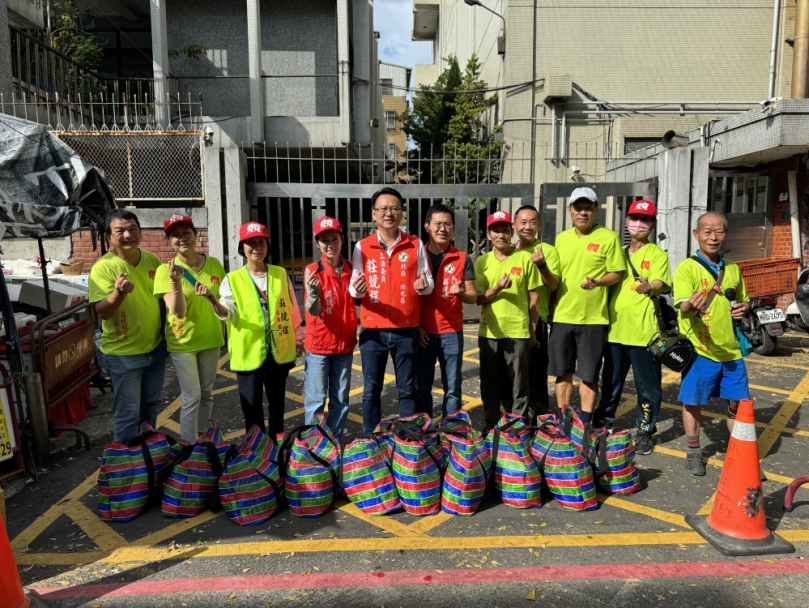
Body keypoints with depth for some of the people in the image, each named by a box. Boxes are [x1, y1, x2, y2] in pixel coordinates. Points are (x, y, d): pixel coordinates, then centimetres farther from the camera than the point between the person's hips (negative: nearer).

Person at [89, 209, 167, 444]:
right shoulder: (103, 267, -15)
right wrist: (119, 293, -38)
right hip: (122, 353, -6)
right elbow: (102, 312, -22)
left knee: (152, 405, 21)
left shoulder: (153, 260, 1)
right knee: (127, 413, 3)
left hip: (155, 348, 6)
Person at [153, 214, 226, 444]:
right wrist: (175, 283, -33)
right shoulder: (165, 270, -12)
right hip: (182, 341, -4)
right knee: (192, 398, -2)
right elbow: (178, 312, -21)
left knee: (206, 395, 15)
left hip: (211, 338, 4)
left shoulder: (214, 264, -3)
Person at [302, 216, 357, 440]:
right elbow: (313, 311, -20)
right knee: (316, 399, 2)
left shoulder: (352, 269, 0)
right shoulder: (312, 271, -12)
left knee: (341, 399, 13)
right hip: (319, 344, -4)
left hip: (345, 343, 4)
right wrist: (313, 291, -39)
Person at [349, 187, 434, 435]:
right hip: (373, 330, 0)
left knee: (407, 390, 10)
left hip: (407, 329, 0)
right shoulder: (362, 247, 2)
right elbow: (354, 287, 1)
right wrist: (356, 289, -22)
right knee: (372, 391, 8)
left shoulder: (416, 245, 2)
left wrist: (424, 286, -20)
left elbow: (429, 282, 3)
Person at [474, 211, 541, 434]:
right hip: (489, 331, 2)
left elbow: (534, 297, 3)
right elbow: (479, 298, 0)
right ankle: (491, 423, 24)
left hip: (518, 331, -2)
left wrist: (533, 329, 2)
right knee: (489, 380, 10)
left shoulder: (525, 259, -1)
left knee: (519, 381, 4)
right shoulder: (482, 262, 5)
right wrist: (498, 288, -18)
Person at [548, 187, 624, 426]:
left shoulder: (608, 237, -3)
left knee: (589, 375, 5)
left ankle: (585, 423, 17)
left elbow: (616, 273, -5)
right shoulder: (561, 238, 11)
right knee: (563, 372, 10)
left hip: (593, 318, -4)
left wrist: (597, 282, -22)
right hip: (562, 316, 4)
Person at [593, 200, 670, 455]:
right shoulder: (619, 253, 15)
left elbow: (659, 284, -14)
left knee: (647, 384, 3)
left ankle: (645, 431, 16)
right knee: (611, 381, 15)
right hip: (615, 327, 5)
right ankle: (603, 422, 29)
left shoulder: (657, 254, 0)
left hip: (643, 329, -4)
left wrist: (649, 287, -37)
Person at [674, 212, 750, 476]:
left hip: (731, 349, 5)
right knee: (693, 402, 5)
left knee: (738, 403, 12)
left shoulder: (733, 269, 10)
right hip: (699, 349, -5)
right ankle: (694, 453, 24)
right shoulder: (687, 268, -9)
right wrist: (691, 306, -45)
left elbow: (743, 300, 24)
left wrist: (744, 308, 1)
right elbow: (683, 306, -22)